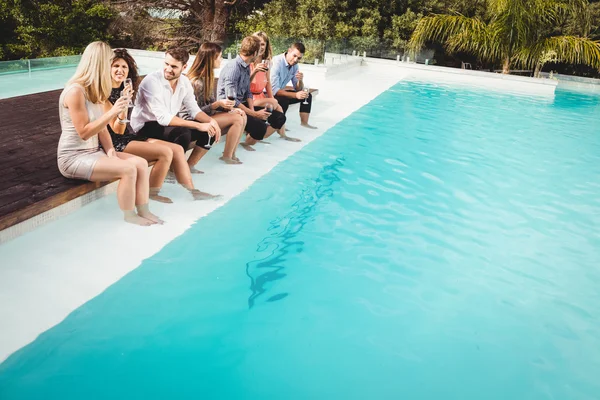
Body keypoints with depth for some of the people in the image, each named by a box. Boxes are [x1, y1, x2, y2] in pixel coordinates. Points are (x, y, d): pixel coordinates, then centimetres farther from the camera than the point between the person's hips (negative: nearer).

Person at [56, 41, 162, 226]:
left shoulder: (95, 90, 12)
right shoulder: (75, 91, -19)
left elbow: (101, 126, 10)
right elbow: (84, 132, -21)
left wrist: (110, 150, -7)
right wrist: (112, 112, -28)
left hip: (94, 152, 9)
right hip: (74, 158, -9)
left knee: (141, 163, -8)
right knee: (128, 169, -24)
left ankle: (143, 211, -3)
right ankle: (129, 215, -5)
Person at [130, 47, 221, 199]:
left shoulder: (184, 82, -2)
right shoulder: (152, 81, -23)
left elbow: (194, 109, 4)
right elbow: (163, 118, -30)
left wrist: (211, 121, -18)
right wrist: (199, 125, -34)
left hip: (169, 124, 7)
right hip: (146, 126, -7)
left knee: (210, 132, -6)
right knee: (184, 134, -34)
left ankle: (189, 167, 5)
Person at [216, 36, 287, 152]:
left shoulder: (247, 67, 7)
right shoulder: (233, 68, -20)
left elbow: (248, 92, 11)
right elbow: (232, 101, -25)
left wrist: (253, 111, -7)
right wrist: (254, 114, -22)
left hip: (241, 105, 9)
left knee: (279, 118, 2)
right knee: (259, 127, -32)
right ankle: (247, 142, -1)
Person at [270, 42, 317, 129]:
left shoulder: (294, 65, -2)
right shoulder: (277, 62, -26)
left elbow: (298, 89, 4)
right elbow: (274, 90, -32)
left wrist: (300, 80, -19)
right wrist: (295, 95, -35)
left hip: (279, 91, 8)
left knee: (307, 95, 3)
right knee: (284, 101, -35)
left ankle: (304, 122, 7)